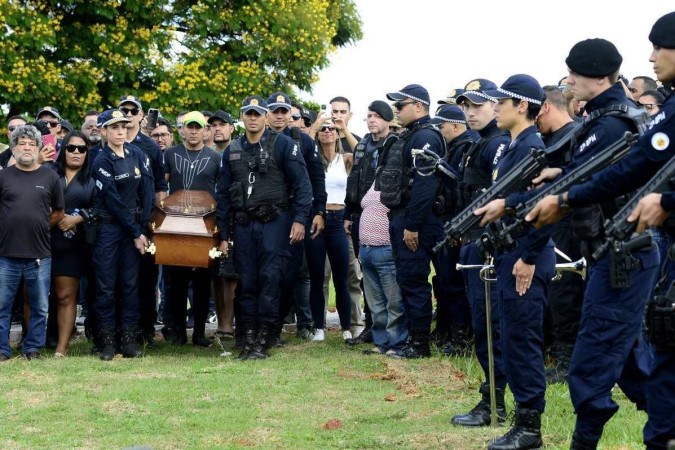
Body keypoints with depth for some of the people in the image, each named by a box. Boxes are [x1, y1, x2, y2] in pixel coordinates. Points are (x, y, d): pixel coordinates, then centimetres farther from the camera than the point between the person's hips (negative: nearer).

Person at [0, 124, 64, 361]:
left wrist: (39, 226, 3)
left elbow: (59, 212, 11)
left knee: (40, 307, 7)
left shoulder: (49, 176, 5)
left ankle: (33, 348, 20)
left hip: (40, 255, 1)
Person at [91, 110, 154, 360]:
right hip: (108, 227, -4)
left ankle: (128, 338, 7)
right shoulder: (102, 162, -8)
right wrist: (135, 233, -11)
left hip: (134, 226, 4)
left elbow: (146, 192, 4)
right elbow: (113, 202, -11)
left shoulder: (137, 155, 6)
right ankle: (106, 338, 4)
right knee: (106, 284, -2)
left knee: (130, 283, 4)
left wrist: (143, 228, -6)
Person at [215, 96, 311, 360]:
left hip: (274, 221, -4)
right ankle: (249, 336, 9)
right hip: (243, 224, 4)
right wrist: (223, 234, 12)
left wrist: (299, 219, -13)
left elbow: (302, 184, -4)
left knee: (270, 278, -8)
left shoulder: (283, 145, -1)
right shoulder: (232, 151, 13)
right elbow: (223, 194, 16)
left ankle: (263, 340, -4)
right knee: (247, 282, 4)